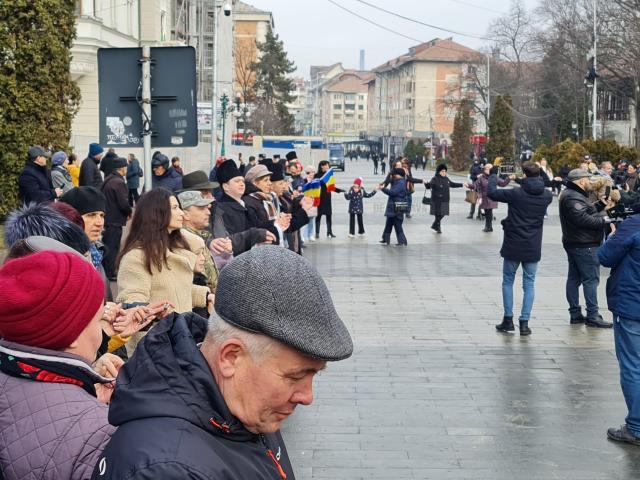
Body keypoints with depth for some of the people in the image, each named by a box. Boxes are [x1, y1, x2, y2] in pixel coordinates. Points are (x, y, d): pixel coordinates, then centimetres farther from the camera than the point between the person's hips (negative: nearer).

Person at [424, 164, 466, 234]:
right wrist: (426, 183, -49)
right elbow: (429, 185, -25)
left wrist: (462, 185, 30)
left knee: (442, 214, 10)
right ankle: (438, 228, 12)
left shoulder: (446, 179, 10)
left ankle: (434, 225, 29)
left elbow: (452, 184, 25)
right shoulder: (435, 179, -11)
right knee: (438, 214, -2)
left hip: (445, 201, 7)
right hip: (437, 201, -7)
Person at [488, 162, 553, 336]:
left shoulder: (515, 194, -15)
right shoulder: (546, 196, -3)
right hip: (533, 248, 3)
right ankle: (524, 322, 4)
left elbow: (491, 193, -7)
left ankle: (508, 320, 12)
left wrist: (493, 178, 12)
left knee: (508, 281, 12)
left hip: (513, 246, -3)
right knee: (529, 284, 8)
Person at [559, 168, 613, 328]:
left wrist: (602, 204, 8)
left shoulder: (570, 195, 15)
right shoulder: (573, 198, -19)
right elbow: (583, 219, -27)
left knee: (574, 278, 11)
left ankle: (575, 314, 16)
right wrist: (603, 221, -19)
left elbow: (587, 211, 17)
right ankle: (592, 316, -6)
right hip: (584, 245, -11)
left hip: (574, 243, 11)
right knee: (591, 279, -7)